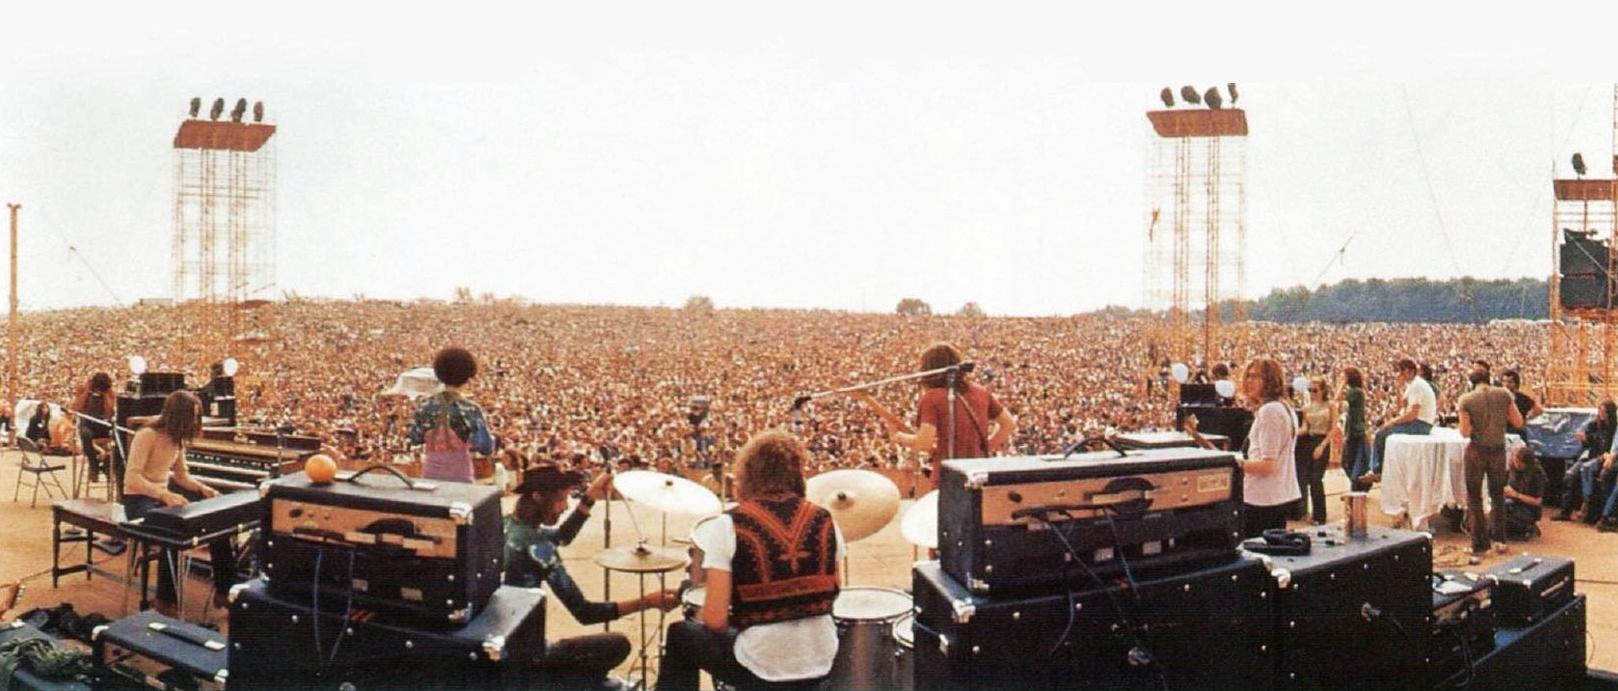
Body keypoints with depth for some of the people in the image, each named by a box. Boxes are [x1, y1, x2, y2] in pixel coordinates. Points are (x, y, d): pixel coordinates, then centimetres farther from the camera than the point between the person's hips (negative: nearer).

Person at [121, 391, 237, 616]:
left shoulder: (177, 438, 7)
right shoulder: (147, 436, -18)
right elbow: (132, 478, -28)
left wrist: (203, 488, -4)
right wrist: (164, 494, -42)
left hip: (165, 496, 8)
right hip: (139, 500, -8)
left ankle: (224, 590, -1)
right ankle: (165, 601, -21)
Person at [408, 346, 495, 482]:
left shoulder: (426, 405, -1)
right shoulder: (471, 409, -13)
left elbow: (415, 439, 9)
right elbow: (486, 448, -15)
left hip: (430, 473, 4)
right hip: (459, 475, -4)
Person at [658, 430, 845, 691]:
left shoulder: (729, 526, -13)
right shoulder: (824, 521, -1)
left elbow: (715, 619, -15)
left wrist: (699, 616, 7)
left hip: (760, 666, -4)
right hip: (821, 663, 4)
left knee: (681, 635, 26)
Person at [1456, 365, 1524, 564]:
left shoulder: (1466, 400, -11)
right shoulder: (1503, 394, -4)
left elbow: (1465, 432, -13)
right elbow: (1518, 422, 0)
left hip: (1476, 451, -3)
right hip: (1498, 450, 3)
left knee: (1474, 499, 7)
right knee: (1498, 495, 22)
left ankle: (1479, 547, 6)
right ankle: (1499, 539, 29)